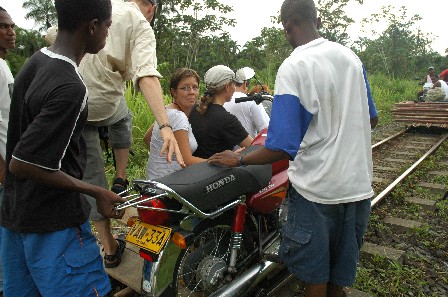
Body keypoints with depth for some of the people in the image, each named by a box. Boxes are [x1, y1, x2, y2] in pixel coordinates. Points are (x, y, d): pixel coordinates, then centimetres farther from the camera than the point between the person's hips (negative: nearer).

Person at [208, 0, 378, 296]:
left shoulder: (292, 68, -18)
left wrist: (238, 159, -8)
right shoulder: (351, 57, 2)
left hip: (317, 187, -6)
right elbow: (372, 119, 14)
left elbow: (281, 149, -22)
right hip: (358, 183, 6)